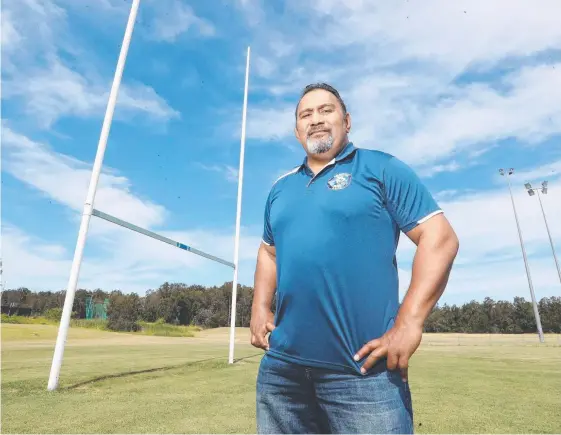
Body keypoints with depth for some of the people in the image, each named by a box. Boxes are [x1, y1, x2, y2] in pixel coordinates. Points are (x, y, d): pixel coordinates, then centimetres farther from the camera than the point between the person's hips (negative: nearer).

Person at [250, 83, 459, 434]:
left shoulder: (382, 168, -1)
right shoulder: (280, 188, 14)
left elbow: (440, 238, -7)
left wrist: (408, 323, -16)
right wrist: (260, 308, 7)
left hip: (363, 367, -4)